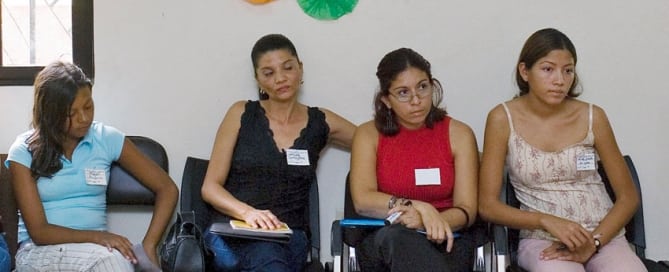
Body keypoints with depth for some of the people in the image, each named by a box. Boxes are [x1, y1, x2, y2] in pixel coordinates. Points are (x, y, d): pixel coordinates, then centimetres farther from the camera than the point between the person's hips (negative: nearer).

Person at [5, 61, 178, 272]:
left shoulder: (107, 139, 2)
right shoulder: (24, 152, -3)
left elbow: (167, 188, 3)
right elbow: (39, 232, -9)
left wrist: (148, 246, -11)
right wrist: (96, 236, -24)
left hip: (95, 250, 3)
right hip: (39, 251, -2)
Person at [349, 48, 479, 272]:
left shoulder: (458, 134, 9)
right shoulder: (369, 135, 9)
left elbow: (467, 211, 1)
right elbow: (362, 200, -7)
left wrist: (425, 222, -20)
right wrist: (419, 208, -22)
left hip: (445, 244, 0)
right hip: (384, 244, 1)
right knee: (397, 236, -39)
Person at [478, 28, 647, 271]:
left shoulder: (592, 117, 3)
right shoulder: (503, 119, -2)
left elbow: (628, 197, 7)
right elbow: (488, 205, -3)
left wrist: (593, 242, -9)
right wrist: (547, 221, -17)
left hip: (604, 236, 2)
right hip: (541, 240, -2)